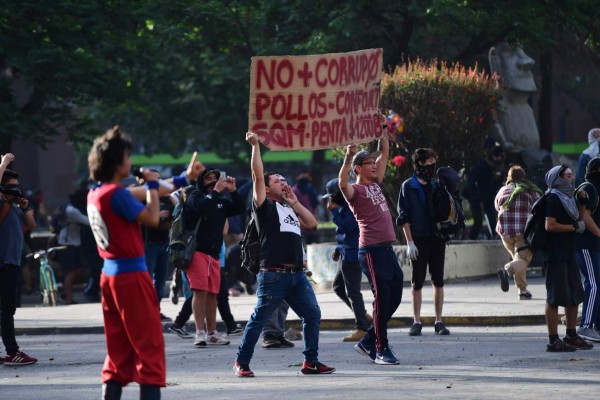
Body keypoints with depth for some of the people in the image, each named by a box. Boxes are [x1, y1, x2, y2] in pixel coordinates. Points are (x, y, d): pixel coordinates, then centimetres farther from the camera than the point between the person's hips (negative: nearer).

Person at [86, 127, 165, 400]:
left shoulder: (96, 194, 10)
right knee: (149, 345, -5)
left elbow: (134, 195, 20)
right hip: (131, 275, -9)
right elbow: (152, 218, -19)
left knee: (118, 348, 10)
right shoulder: (116, 194, -18)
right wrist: (153, 185, -5)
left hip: (110, 275, 9)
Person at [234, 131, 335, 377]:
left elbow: (312, 223, 15)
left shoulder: (289, 209, 24)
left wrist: (294, 202, 14)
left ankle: (311, 362, 6)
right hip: (273, 274, -7)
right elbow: (257, 175, -6)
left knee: (312, 314, 0)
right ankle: (241, 363, 7)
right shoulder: (265, 206, 3)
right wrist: (255, 146, -8)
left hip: (297, 274, 7)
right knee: (258, 319, -2)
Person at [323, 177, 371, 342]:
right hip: (346, 255, 11)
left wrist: (333, 210, -16)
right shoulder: (344, 208, 14)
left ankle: (361, 328, 0)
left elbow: (345, 226, -26)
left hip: (352, 256, -11)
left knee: (352, 291, -6)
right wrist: (338, 249, 20)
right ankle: (364, 317, 21)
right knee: (338, 286, 17)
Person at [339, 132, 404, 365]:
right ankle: (381, 350, -3)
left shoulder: (375, 185, 18)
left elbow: (384, 154, 24)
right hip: (372, 250, -8)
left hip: (387, 248, 8)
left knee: (395, 298, 10)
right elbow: (343, 183, -28)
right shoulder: (356, 191, -4)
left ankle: (368, 342, 19)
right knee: (382, 299, -8)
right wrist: (348, 157, -35)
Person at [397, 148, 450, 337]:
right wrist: (410, 242, -10)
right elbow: (404, 217, -4)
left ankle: (439, 322, 8)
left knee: (438, 281, 3)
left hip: (437, 239, 4)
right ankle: (417, 322, 6)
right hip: (418, 240, -4)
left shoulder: (436, 187, 12)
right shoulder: (408, 186, -1)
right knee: (417, 282, 1)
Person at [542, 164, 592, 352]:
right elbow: (550, 225, -22)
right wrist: (574, 227, -16)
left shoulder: (567, 198, 18)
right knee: (555, 298, -7)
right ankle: (553, 341, -5)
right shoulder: (554, 199, -12)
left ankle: (571, 336, 24)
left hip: (568, 253, 10)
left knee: (575, 295, 14)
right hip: (555, 254, -10)